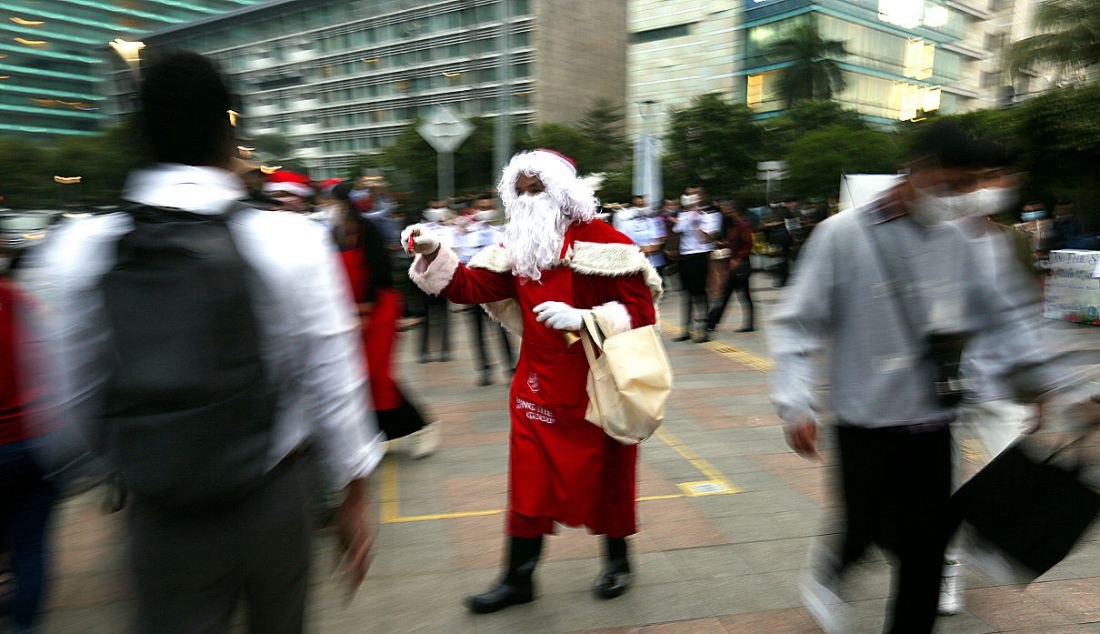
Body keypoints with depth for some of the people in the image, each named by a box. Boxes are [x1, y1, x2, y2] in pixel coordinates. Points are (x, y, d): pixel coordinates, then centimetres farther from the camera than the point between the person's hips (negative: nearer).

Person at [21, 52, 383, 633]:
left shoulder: (74, 250, -8)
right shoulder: (292, 240, -15)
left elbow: (77, 399, 2)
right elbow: (334, 384, -11)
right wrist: (353, 497, 3)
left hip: (158, 515, 1)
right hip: (272, 501, 0)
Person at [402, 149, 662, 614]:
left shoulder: (604, 242, -12)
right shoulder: (517, 249, 6)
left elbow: (641, 310, -15)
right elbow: (472, 286, 1)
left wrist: (583, 318, -27)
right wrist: (434, 255, -13)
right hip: (539, 385, 4)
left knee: (605, 474, 13)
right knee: (530, 480, 8)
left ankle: (617, 559, 38)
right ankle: (518, 578, 24)